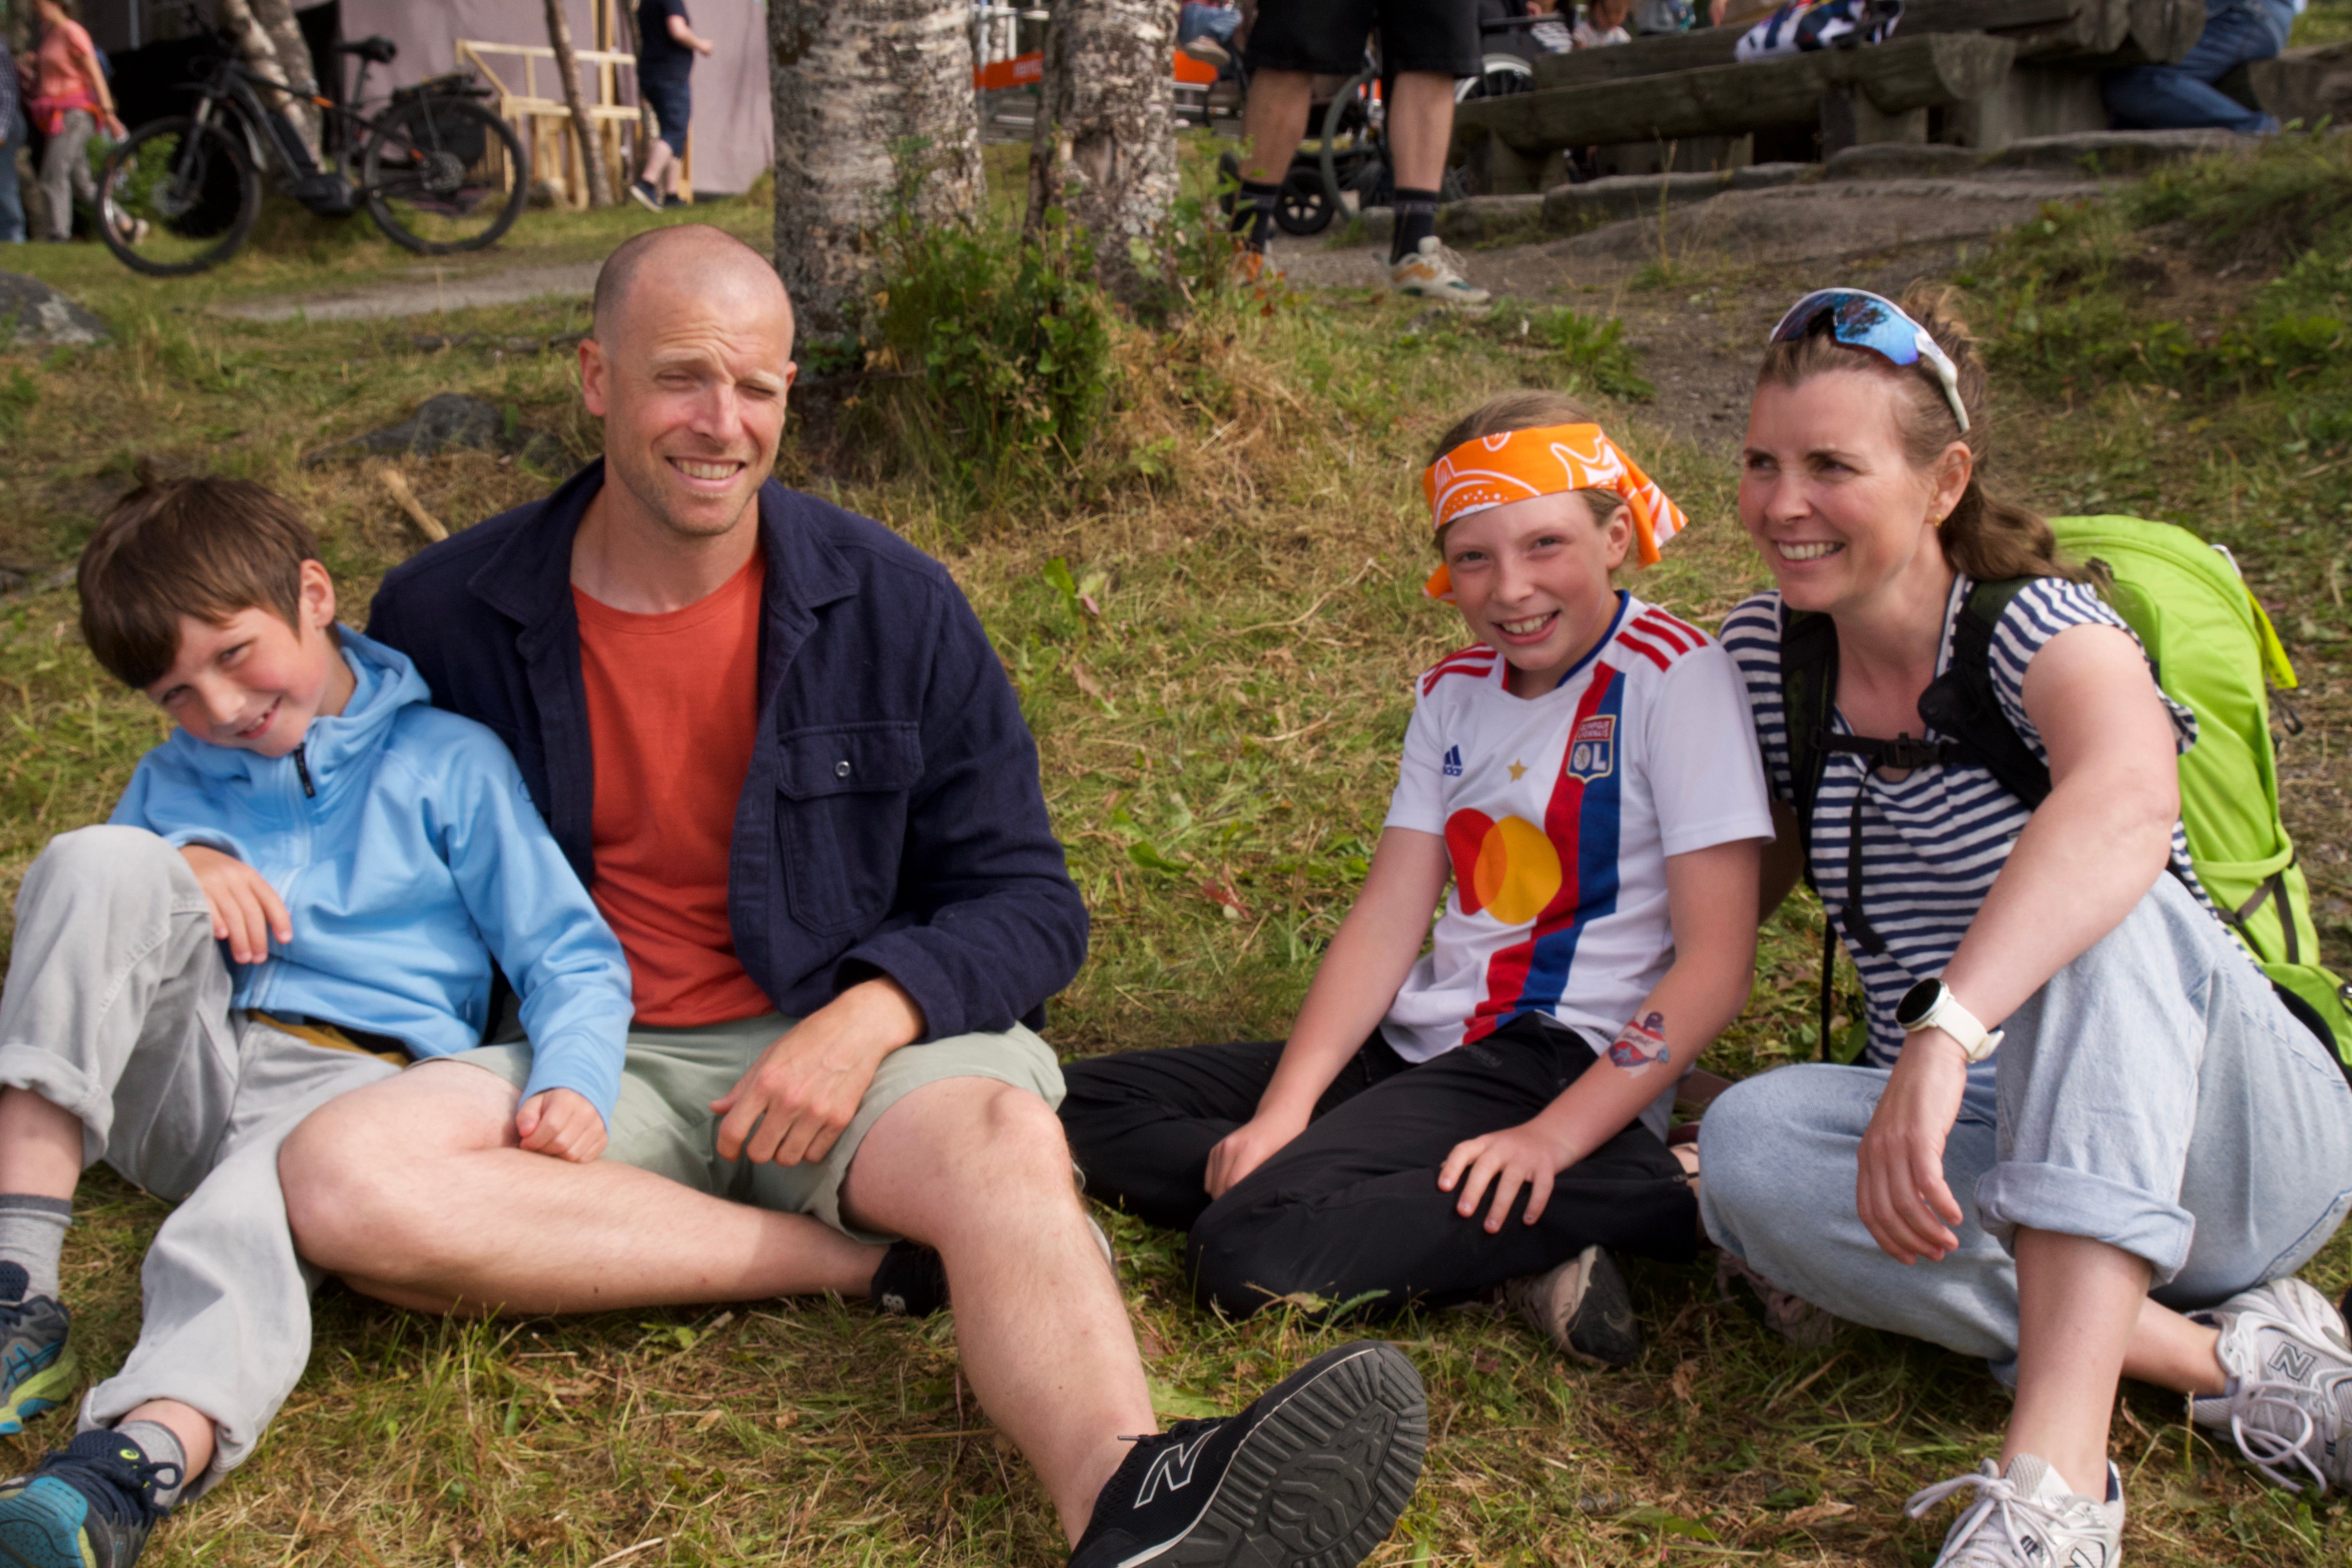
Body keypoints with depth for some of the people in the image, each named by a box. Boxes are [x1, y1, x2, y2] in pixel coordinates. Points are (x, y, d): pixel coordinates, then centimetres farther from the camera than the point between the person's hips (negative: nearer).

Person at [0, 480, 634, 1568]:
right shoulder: (176, 780, 24)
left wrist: (573, 1087, -17)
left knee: (242, 1235, -37)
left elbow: (572, 959, 5)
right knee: (99, 860, -22)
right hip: (185, 1065, 4)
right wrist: (178, 871, 2)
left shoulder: (447, 762, 10)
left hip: (349, 1080, -4)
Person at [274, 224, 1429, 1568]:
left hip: (848, 1039, -1)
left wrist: (875, 1012, -17)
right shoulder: (446, 616, 2)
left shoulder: (893, 603, 0)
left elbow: (1030, 906, 1)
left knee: (1006, 1137, -34)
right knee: (342, 1180, -28)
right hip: (595, 1067, 2)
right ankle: (878, 1263, -23)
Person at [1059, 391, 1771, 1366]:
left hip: (1565, 1065, -8)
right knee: (1089, 1106, 1)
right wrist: (1282, 1111, -9)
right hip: (1421, 1048, 9)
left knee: (1254, 1254, -27)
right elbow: (1386, 919, 4)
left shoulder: (1675, 677, -10)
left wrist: (1556, 1138, -23)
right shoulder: (1454, 692, 11)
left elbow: (1715, 965, -14)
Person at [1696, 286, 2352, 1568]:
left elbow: (2129, 797, -40)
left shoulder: (2038, 629, -16)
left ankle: (2061, 1465, -45)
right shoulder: (1766, 653, 2)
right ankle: (2222, 1355, -21)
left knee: (2093, 901, -36)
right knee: (1751, 1144, -27)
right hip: (1990, 1164, 5)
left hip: (2229, 1138, -4)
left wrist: (1944, 1035, -53)